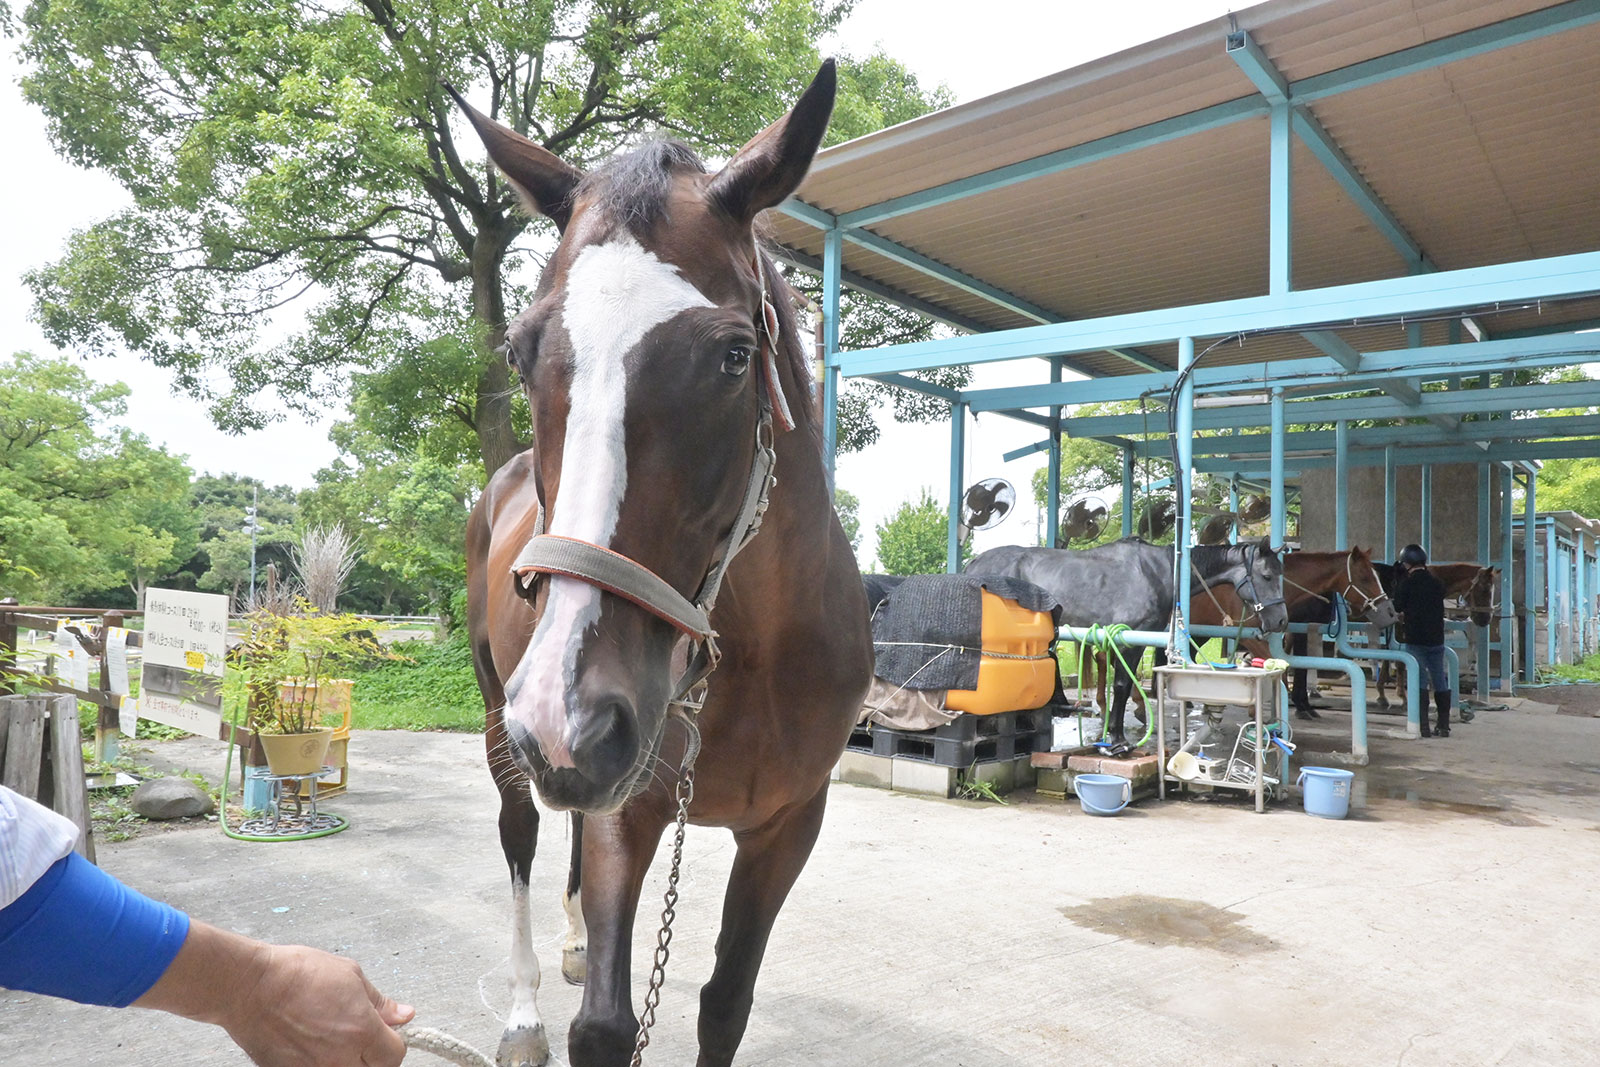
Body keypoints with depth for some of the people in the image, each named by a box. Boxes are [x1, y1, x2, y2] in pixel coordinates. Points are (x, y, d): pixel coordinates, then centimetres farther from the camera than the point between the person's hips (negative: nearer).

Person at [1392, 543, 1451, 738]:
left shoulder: (1407, 584, -9)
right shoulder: (1437, 583, 6)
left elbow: (1397, 606, 0)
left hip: (1415, 640, -4)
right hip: (1437, 639, 5)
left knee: (1419, 681, -2)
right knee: (1440, 682, 11)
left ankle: (1422, 726, -5)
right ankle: (1444, 725, 16)